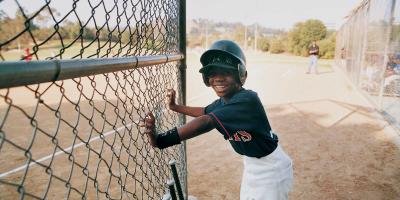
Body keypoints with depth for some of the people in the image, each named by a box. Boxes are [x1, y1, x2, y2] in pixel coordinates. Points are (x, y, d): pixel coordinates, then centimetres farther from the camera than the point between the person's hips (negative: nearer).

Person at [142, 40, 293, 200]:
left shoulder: (247, 99, -32)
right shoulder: (223, 101, -5)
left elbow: (206, 122, -44)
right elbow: (205, 111, 17)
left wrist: (160, 140, -51)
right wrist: (175, 106, 12)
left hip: (270, 169, -8)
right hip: (251, 163, 8)